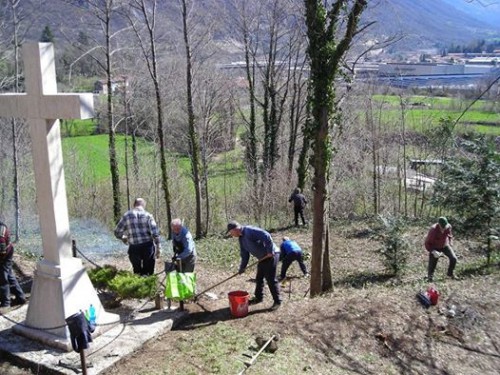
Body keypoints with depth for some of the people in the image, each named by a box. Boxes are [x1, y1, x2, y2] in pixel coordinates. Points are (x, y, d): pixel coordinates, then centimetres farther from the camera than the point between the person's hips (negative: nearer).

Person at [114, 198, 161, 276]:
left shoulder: (126, 215, 2)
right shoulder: (147, 215, -2)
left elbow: (117, 232, 4)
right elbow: (155, 233, -9)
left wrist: (123, 238, 24)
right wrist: (158, 247, -1)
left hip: (134, 248, 1)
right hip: (147, 246, -1)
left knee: (137, 271, 15)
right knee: (148, 272, 9)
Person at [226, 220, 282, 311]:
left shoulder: (249, 230, -22)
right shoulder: (241, 238, 9)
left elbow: (266, 236, -31)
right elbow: (244, 254, 17)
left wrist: (270, 251, -26)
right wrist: (242, 268, 13)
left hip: (271, 255, -10)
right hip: (263, 258, 10)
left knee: (271, 279, -6)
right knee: (259, 279, 17)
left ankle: (277, 301, 4)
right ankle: (258, 297, 32)